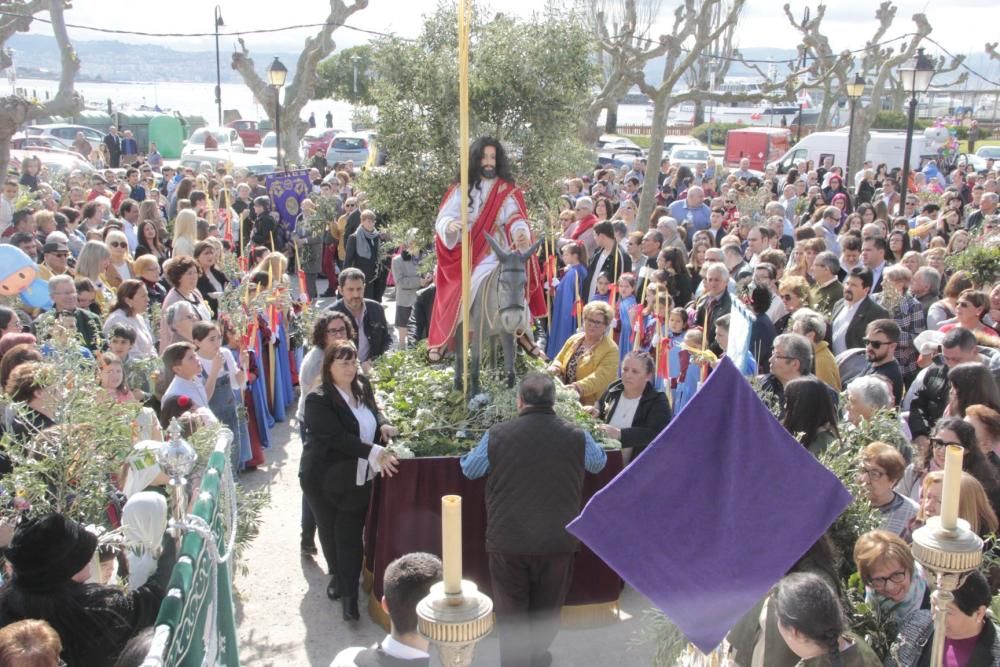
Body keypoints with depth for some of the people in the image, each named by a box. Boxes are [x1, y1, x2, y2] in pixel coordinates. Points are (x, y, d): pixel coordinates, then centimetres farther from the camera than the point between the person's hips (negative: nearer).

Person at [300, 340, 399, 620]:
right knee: (330, 532, 13)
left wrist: (382, 424, -3)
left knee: (351, 536, 1)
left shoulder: (362, 389, 2)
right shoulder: (318, 400, -17)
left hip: (358, 479, 4)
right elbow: (338, 437, -27)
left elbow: (374, 411, 21)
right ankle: (339, 576, 37)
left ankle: (349, 593, 9)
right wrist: (374, 453, -35)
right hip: (325, 479, -4)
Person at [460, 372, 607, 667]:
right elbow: (599, 462, 15)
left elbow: (469, 470, 7)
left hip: (507, 542, -1)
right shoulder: (577, 437, -8)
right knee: (546, 607, 21)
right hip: (557, 541, 2)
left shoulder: (496, 435, -10)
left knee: (511, 612, 12)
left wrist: (468, 456, 29)